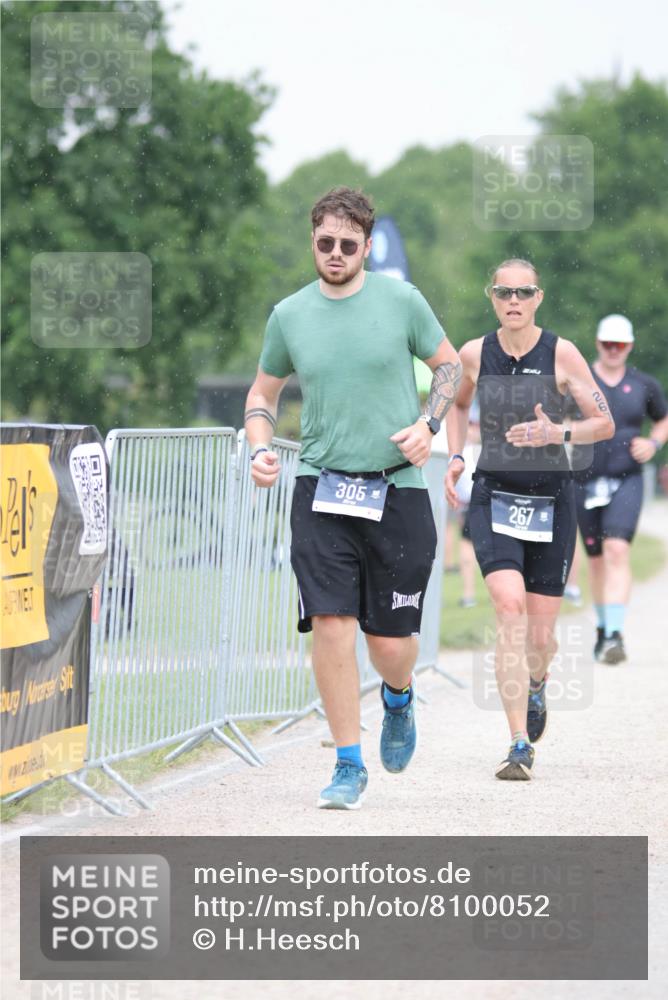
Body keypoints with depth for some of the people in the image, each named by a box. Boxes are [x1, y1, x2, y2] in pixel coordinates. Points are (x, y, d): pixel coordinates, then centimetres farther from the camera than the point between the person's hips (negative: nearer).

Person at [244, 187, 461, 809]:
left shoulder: (401, 301, 1)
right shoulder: (289, 315, 6)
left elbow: (450, 365, 13)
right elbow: (263, 392, 19)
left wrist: (427, 424, -4)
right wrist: (260, 450, 1)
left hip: (397, 491, -1)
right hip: (321, 489, 1)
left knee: (390, 644, -1)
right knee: (331, 624, -11)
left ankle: (398, 699, 37)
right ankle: (349, 766, 1)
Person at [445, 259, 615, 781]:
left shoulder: (562, 354, -5)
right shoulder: (475, 355, 1)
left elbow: (605, 424, -2)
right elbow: (458, 405, 22)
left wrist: (558, 433, -20)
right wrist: (456, 456, 6)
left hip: (551, 498, 0)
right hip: (494, 496, 0)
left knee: (540, 635, 4)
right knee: (510, 606, -22)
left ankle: (536, 685, 44)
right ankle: (520, 745, -22)